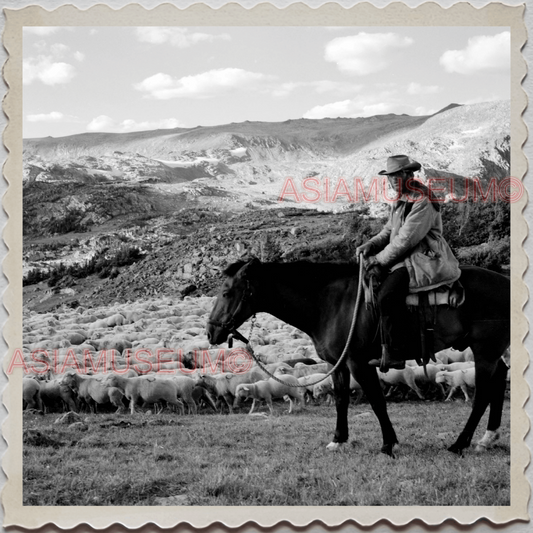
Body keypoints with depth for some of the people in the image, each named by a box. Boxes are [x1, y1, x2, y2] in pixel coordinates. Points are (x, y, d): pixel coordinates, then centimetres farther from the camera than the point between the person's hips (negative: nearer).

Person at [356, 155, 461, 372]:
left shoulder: (423, 201, -16)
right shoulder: (400, 200, 15)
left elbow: (406, 239, -19)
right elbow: (389, 231, 20)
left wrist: (379, 260, -15)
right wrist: (369, 246, 2)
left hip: (424, 260, -11)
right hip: (405, 257, 11)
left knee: (386, 295, -27)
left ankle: (393, 355, -21)